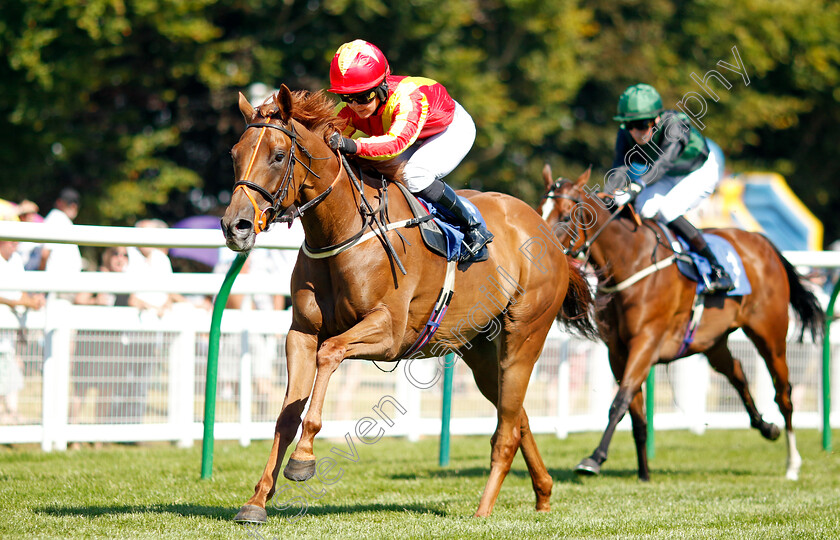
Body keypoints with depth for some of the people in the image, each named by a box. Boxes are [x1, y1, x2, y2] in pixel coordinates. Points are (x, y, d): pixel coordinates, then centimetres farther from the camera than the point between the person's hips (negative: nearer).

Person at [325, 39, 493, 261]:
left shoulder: (407, 100, -45)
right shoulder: (350, 110, -25)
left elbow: (396, 142, -62)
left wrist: (353, 146, -76)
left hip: (452, 129, -8)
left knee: (414, 176, -31)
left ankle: (474, 228, -13)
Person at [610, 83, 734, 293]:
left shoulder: (674, 125, -39)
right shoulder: (626, 134, -23)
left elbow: (663, 163, -53)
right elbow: (621, 165, -34)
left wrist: (635, 187, -68)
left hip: (705, 168, -6)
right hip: (673, 175, 6)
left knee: (667, 212, -25)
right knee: (643, 208, -15)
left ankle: (718, 270, -18)